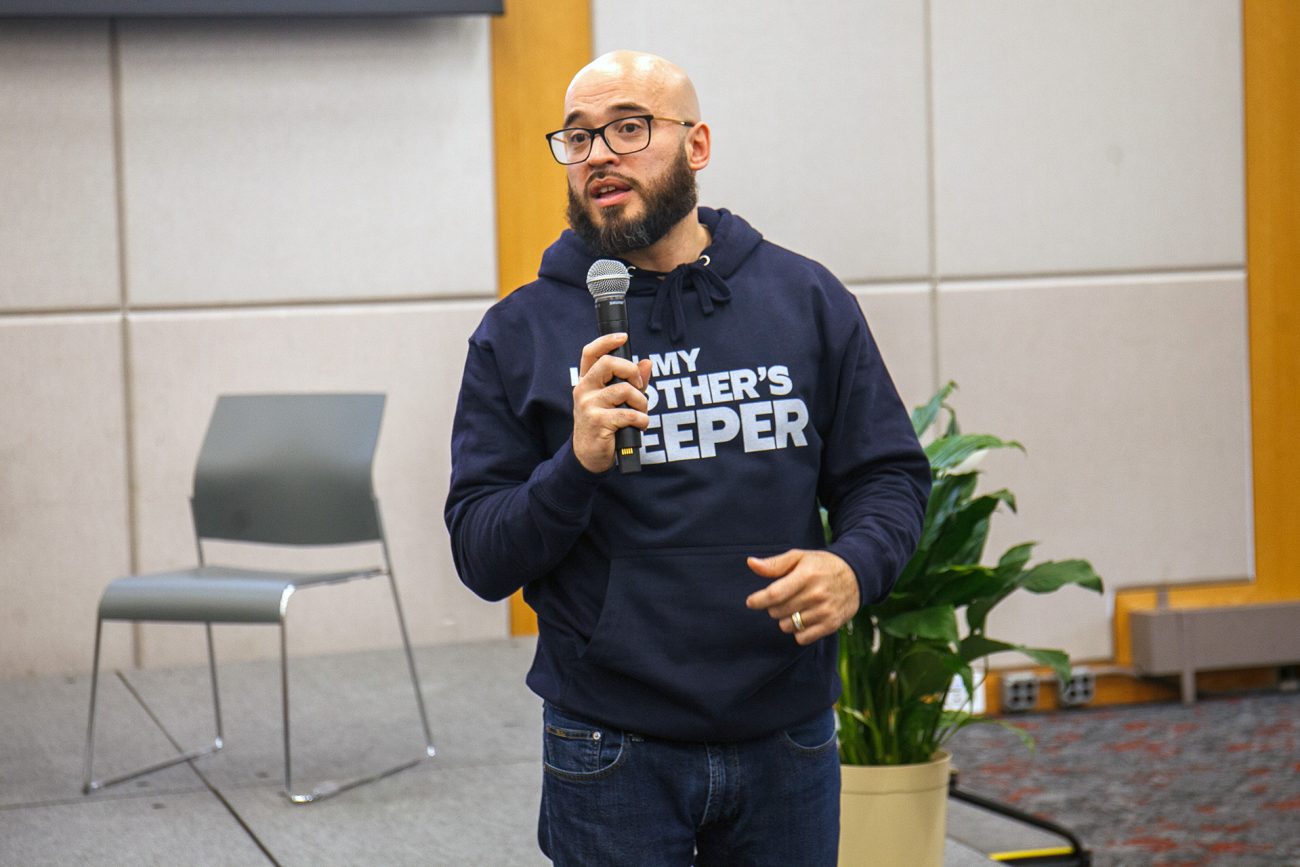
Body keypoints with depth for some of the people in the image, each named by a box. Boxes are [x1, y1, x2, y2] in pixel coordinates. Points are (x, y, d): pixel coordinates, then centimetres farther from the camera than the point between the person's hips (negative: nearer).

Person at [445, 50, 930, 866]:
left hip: (786, 742, 2)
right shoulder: (520, 332, 0)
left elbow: (891, 476, 7)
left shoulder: (807, 299, 4)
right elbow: (482, 559, -3)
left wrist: (854, 567, -14)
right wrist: (576, 467, -21)